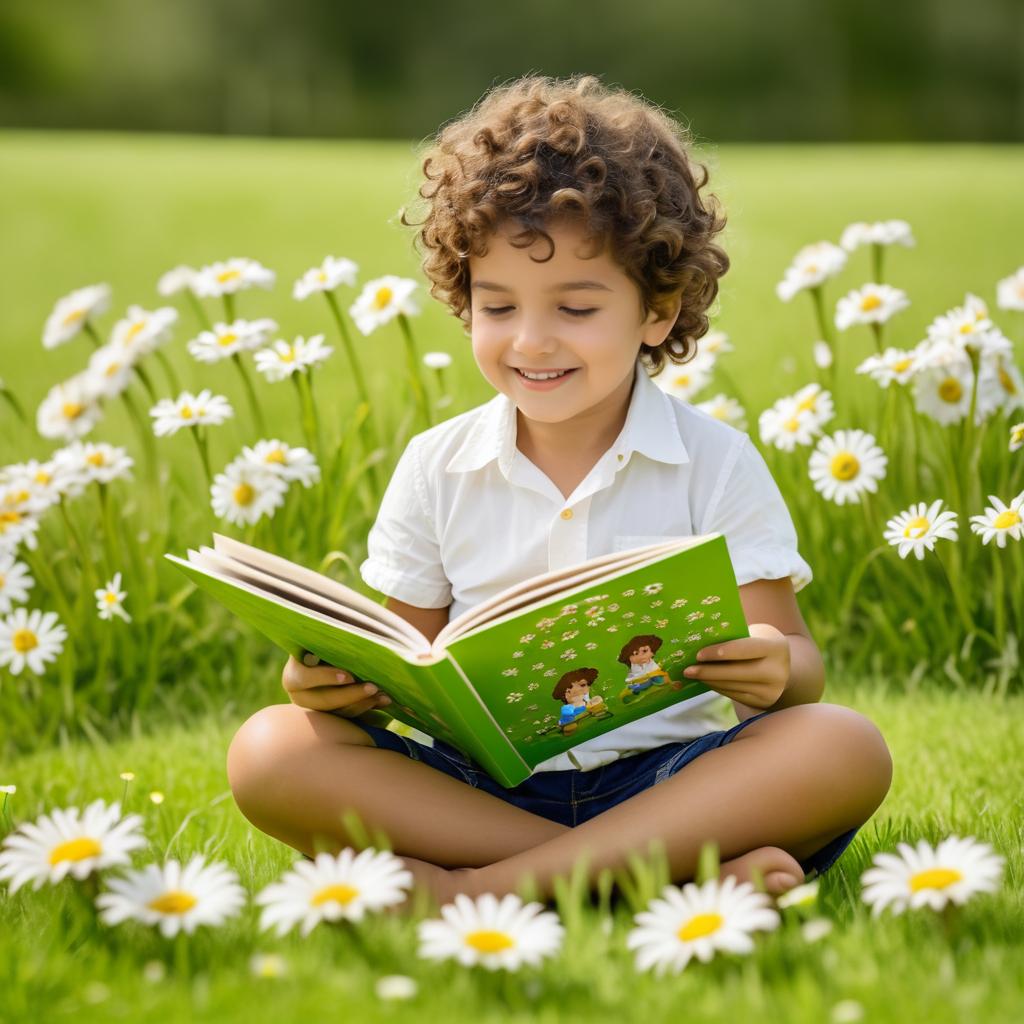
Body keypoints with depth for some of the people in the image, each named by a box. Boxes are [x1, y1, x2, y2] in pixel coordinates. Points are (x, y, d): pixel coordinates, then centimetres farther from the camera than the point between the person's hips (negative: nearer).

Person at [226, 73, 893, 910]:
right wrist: (340, 679, -13)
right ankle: (691, 869, -29)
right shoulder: (436, 469, 9)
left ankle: (480, 888, -33)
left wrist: (776, 671, -27)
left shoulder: (716, 463, 3)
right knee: (269, 750, -24)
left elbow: (796, 658, -1)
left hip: (662, 776, -1)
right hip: (475, 785, 2)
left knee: (846, 749, -29)